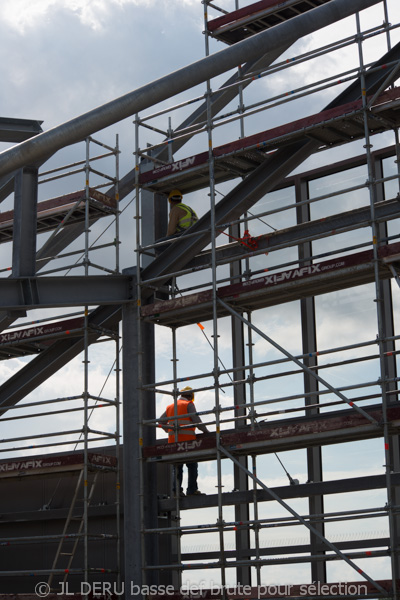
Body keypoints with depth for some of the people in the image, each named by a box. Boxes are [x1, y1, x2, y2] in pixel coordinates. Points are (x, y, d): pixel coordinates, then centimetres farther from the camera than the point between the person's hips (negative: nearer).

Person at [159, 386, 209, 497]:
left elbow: (161, 421, 20)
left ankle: (176, 490, -2)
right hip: (187, 439, -5)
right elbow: (196, 420, -7)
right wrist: (205, 431, 4)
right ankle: (192, 490, -6)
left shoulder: (170, 407, 19)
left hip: (173, 440, 5)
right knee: (192, 465, 0)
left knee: (176, 467, 7)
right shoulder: (188, 405, 1)